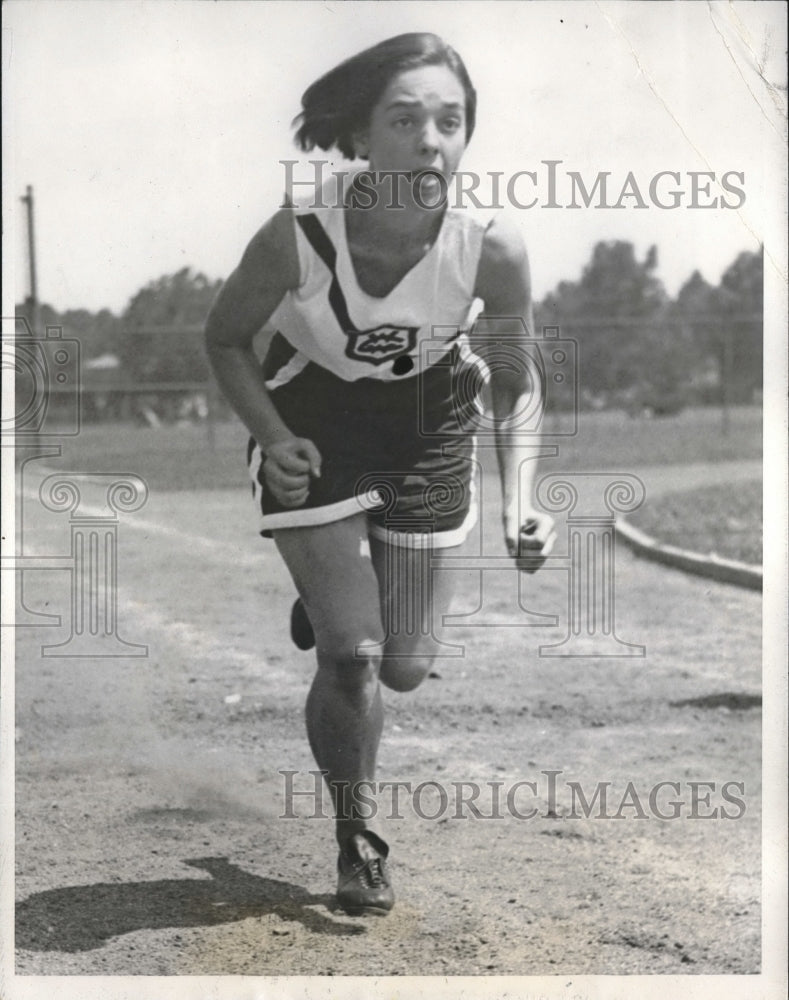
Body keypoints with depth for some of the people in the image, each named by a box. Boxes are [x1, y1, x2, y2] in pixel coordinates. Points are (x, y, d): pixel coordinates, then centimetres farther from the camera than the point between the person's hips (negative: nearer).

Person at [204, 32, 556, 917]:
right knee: (352, 656, -10)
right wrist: (273, 439, -24)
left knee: (405, 669, 9)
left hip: (428, 430, 2)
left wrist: (519, 498, -19)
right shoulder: (296, 238, -31)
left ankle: (328, 601, 45)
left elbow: (514, 378, -8)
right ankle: (353, 838, 16)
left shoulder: (493, 246, -28)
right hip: (314, 425, -2)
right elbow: (225, 338, -9)